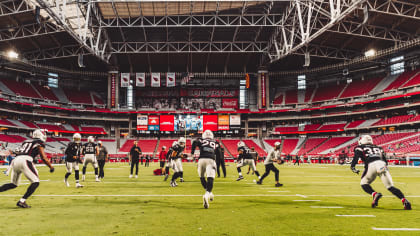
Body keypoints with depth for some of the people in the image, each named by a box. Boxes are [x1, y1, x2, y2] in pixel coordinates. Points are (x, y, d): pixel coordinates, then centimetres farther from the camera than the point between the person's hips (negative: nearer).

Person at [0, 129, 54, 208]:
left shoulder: (25, 142, 30)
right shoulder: (40, 143, 10)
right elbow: (44, 158, 5)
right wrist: (51, 167, 17)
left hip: (15, 161, 7)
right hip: (25, 161, -7)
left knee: (14, 184, 22)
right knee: (36, 182, 0)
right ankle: (22, 201, -9)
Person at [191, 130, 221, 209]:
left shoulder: (201, 140, 19)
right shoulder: (215, 143, 24)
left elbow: (194, 142, -2)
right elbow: (219, 154, 20)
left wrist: (192, 153, 6)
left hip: (202, 159, 0)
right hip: (211, 160, 0)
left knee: (202, 177, 23)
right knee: (210, 179, -11)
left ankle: (209, 193, 30)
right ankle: (207, 195, -34)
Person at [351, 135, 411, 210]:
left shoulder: (360, 148, 21)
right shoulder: (378, 148, 35)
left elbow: (356, 156, 2)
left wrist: (353, 167, -2)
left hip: (372, 165, -4)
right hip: (383, 165, 4)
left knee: (364, 183, 13)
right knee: (390, 186, 5)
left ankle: (375, 194, -13)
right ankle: (404, 200, -15)